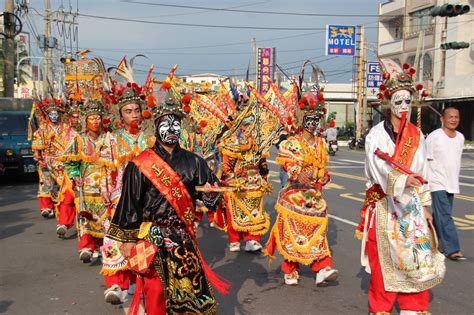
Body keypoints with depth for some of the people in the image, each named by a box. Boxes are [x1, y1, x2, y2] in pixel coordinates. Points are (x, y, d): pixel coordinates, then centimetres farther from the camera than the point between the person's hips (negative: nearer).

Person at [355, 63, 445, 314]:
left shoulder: (417, 136, 9)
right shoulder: (376, 135, -6)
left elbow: (422, 173, 11)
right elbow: (379, 170, -21)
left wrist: (425, 205, 7)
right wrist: (402, 180, -38)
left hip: (412, 204, 4)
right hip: (385, 204, -4)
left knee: (417, 257, 5)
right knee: (384, 259, 1)